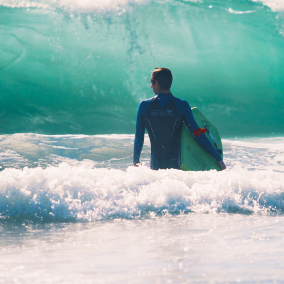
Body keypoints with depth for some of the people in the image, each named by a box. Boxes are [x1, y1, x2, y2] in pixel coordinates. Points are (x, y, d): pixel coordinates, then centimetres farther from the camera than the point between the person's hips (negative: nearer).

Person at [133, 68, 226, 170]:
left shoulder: (144, 105, 2)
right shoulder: (182, 105, -2)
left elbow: (138, 138, 7)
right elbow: (198, 134, -5)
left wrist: (136, 161, 21)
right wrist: (219, 159, -2)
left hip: (156, 166, 1)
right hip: (176, 164, -1)